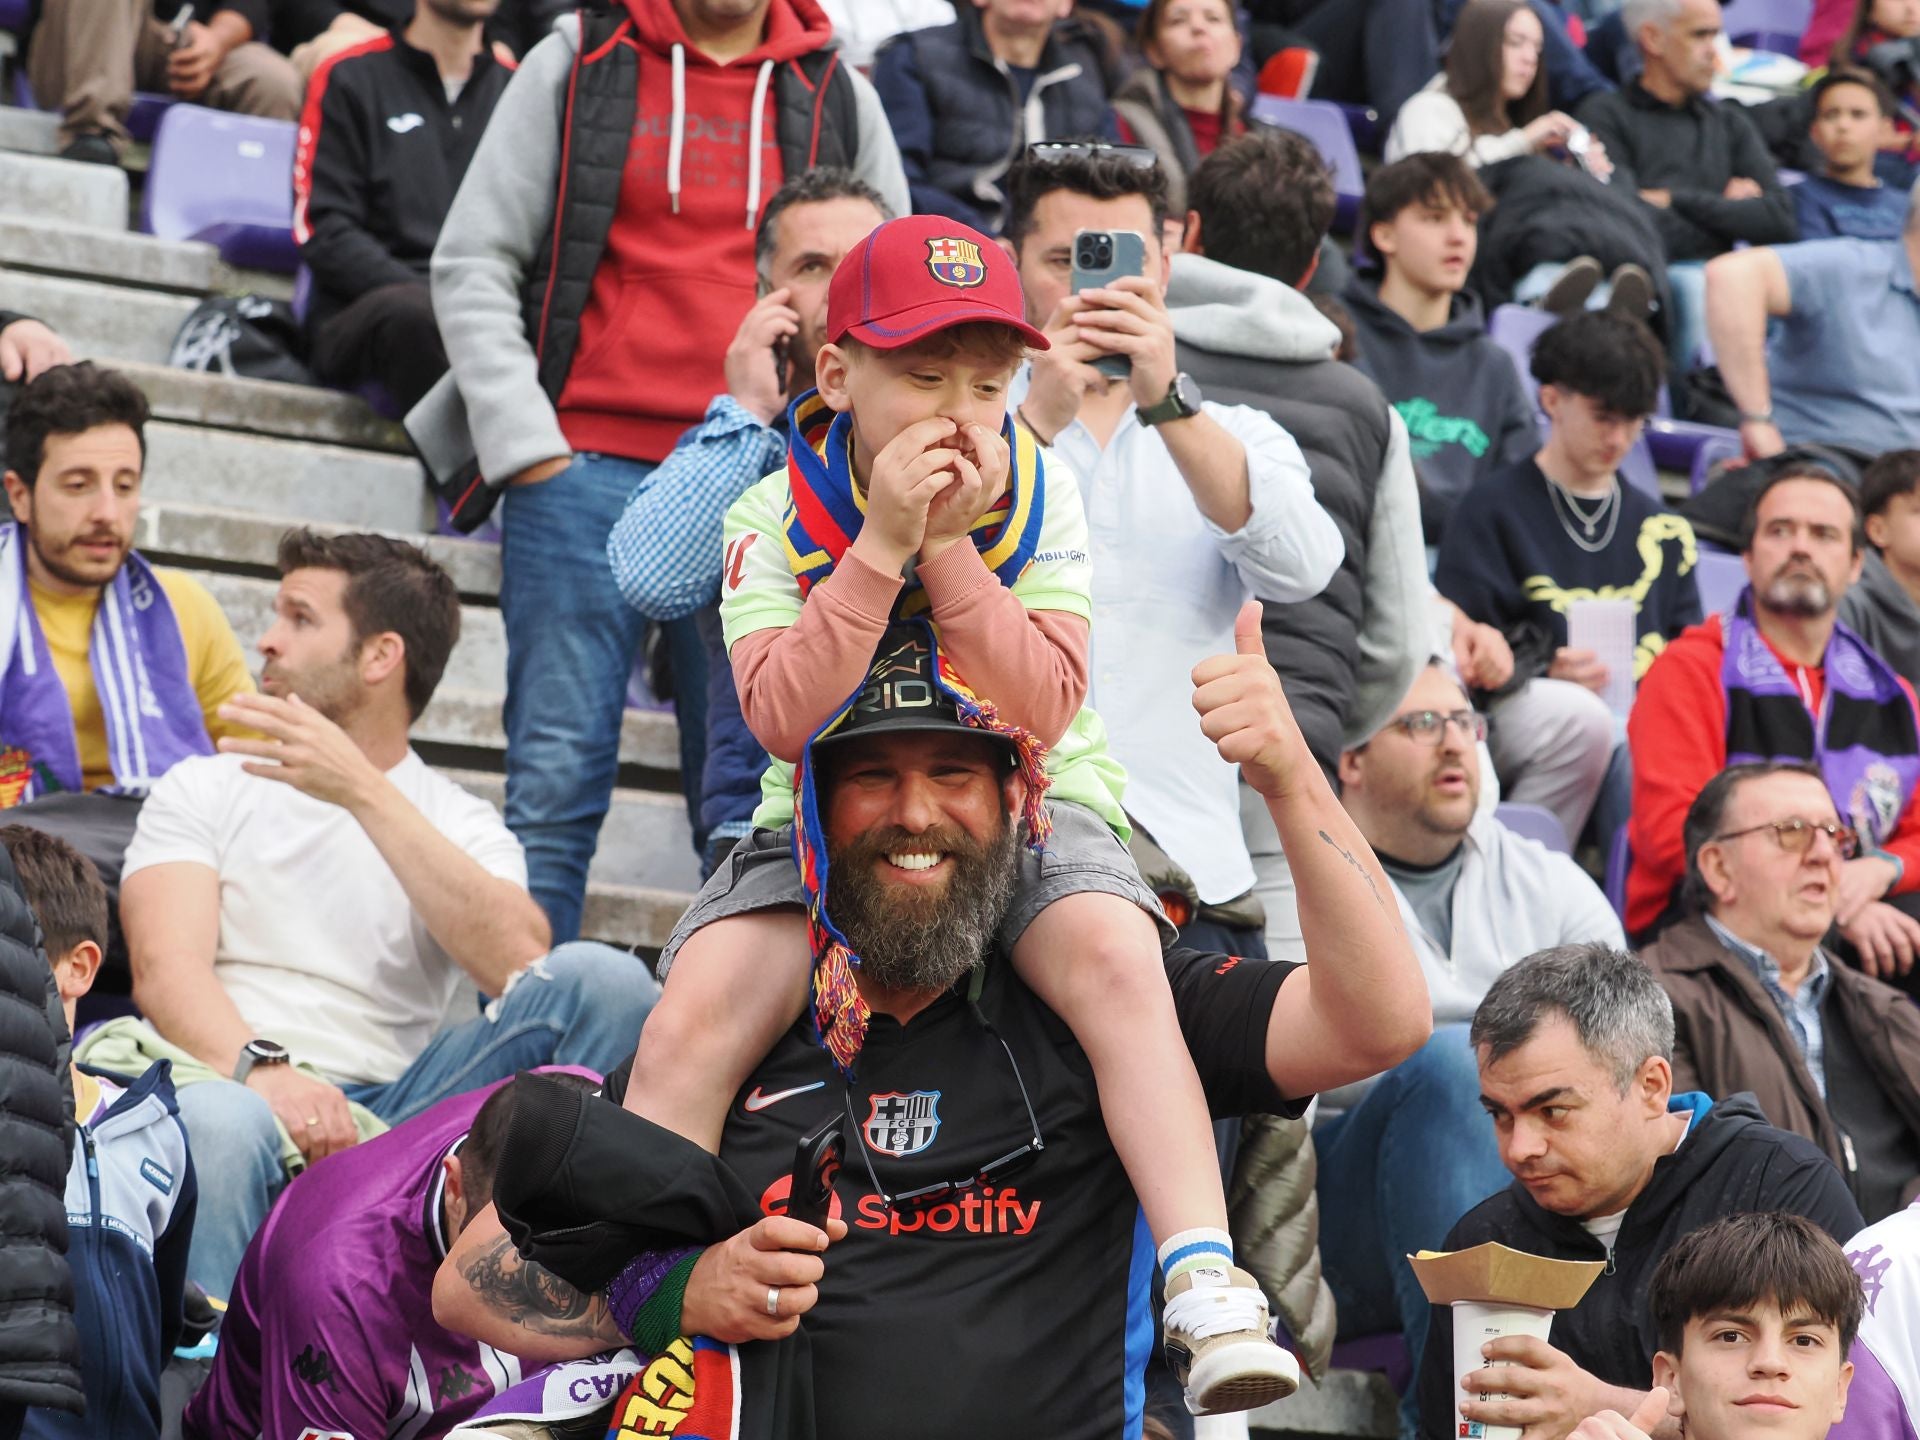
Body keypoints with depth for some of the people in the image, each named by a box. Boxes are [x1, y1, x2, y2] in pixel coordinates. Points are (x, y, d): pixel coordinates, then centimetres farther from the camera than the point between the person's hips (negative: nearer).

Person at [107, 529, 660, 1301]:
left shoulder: (463, 824, 17)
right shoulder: (203, 789, 18)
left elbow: (517, 963, -7)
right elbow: (166, 968, -1)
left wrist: (365, 793, -14)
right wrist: (262, 1068, -23)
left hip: (380, 1110, 2)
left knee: (603, 980, -18)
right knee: (220, 1124, -41)